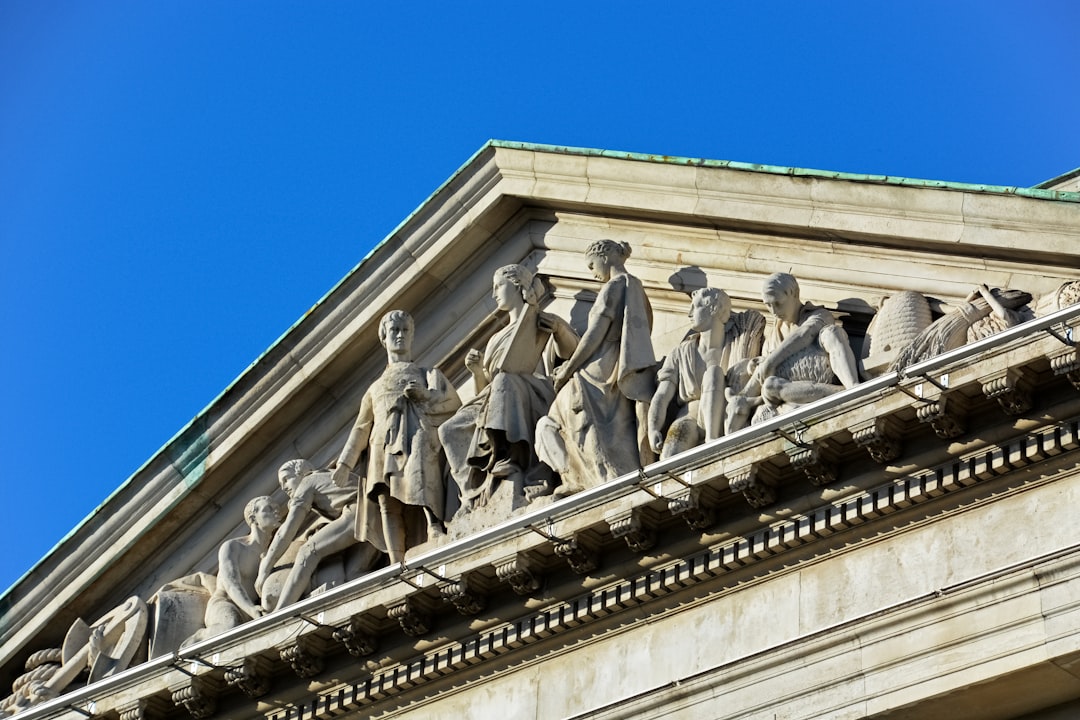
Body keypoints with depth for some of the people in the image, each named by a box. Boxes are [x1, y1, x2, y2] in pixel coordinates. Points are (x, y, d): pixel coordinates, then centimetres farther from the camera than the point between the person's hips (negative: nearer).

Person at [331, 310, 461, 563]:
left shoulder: (429, 376, 28)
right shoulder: (376, 388, 33)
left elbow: (454, 404, 13)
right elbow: (361, 428, 24)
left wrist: (426, 396, -3)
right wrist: (345, 463, 13)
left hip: (420, 444, -3)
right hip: (385, 451, 3)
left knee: (423, 494, -27)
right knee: (389, 506, -14)